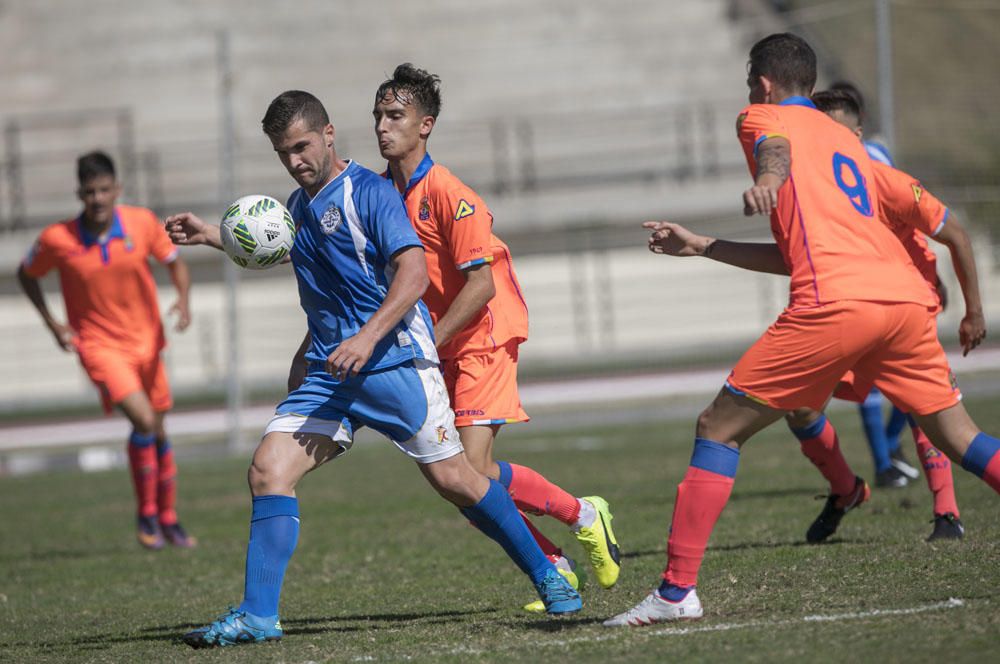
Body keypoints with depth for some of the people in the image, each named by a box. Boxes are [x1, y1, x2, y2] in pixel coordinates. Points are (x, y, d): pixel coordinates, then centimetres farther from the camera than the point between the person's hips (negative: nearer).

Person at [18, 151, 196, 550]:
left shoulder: (142, 222, -10)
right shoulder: (57, 239, -14)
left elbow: (174, 262, 6)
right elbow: (27, 275, 5)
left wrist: (183, 300, -12)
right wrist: (52, 323, -5)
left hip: (146, 341, 3)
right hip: (99, 345, -3)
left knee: (158, 432, 12)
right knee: (143, 420, -22)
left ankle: (168, 519, 29)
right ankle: (146, 514, -5)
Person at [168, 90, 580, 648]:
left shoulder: (368, 192, -9)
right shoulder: (298, 206, 15)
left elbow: (413, 271, -20)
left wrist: (367, 337, -31)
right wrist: (210, 235, 29)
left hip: (394, 360, -6)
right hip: (327, 370, 7)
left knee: (453, 480, -2)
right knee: (269, 471, -10)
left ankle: (547, 576, 17)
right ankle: (258, 616, -10)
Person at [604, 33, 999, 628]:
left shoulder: (763, 117, 16)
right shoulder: (846, 139, 34)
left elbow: (777, 147, -11)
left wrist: (767, 179, -34)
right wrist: (702, 247, 40)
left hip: (836, 303, -6)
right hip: (907, 295, 6)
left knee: (719, 428, 3)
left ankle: (677, 591, -2)